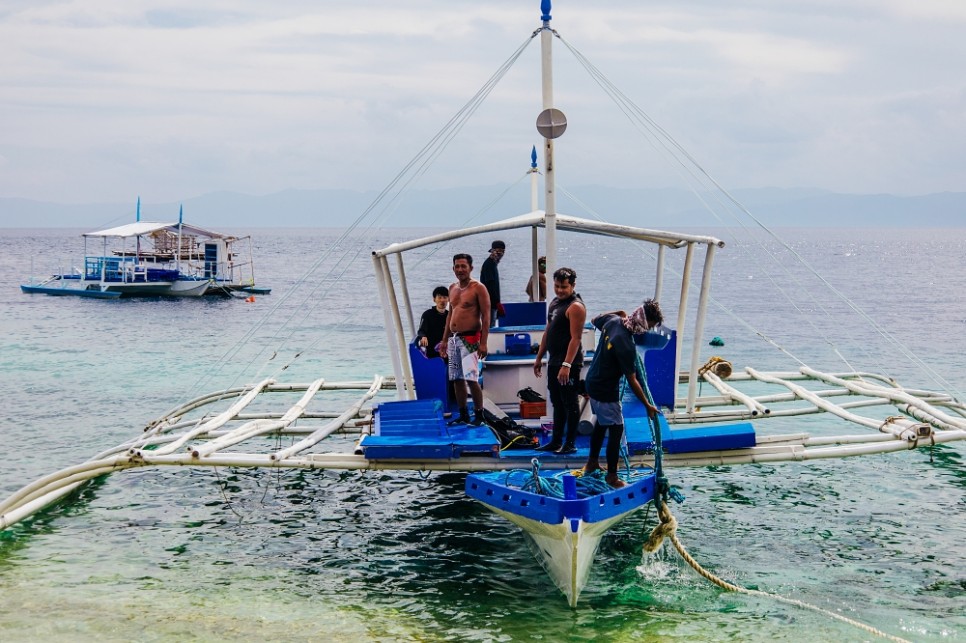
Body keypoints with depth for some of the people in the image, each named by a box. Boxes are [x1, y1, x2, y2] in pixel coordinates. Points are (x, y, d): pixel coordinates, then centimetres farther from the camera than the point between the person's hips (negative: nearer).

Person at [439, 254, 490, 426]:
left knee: (471, 379, -12)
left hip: (469, 338, -7)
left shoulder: (478, 288, -7)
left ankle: (479, 416, -2)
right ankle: (463, 415, 16)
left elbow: (486, 316, -11)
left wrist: (483, 343, -17)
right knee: (456, 379, 8)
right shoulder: (453, 288, 15)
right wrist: (445, 340, 18)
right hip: (453, 339, 7)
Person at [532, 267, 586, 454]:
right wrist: (539, 358, 19)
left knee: (570, 403, -2)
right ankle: (556, 441, 22)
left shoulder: (576, 307, -14)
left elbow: (576, 338, -21)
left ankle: (570, 444, 3)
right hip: (554, 361, 9)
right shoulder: (554, 303, 14)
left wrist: (566, 365, -27)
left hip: (568, 363, -9)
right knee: (557, 403, 14)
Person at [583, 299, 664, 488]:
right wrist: (648, 405, -16)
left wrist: (618, 313, 16)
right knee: (616, 430, 1)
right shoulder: (626, 345, -32)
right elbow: (632, 381, -25)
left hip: (592, 382, 9)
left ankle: (592, 463, 40)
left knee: (602, 421, 25)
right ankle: (612, 476, 11)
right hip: (605, 391, -9)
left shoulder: (613, 320, -9)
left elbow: (595, 320, 16)